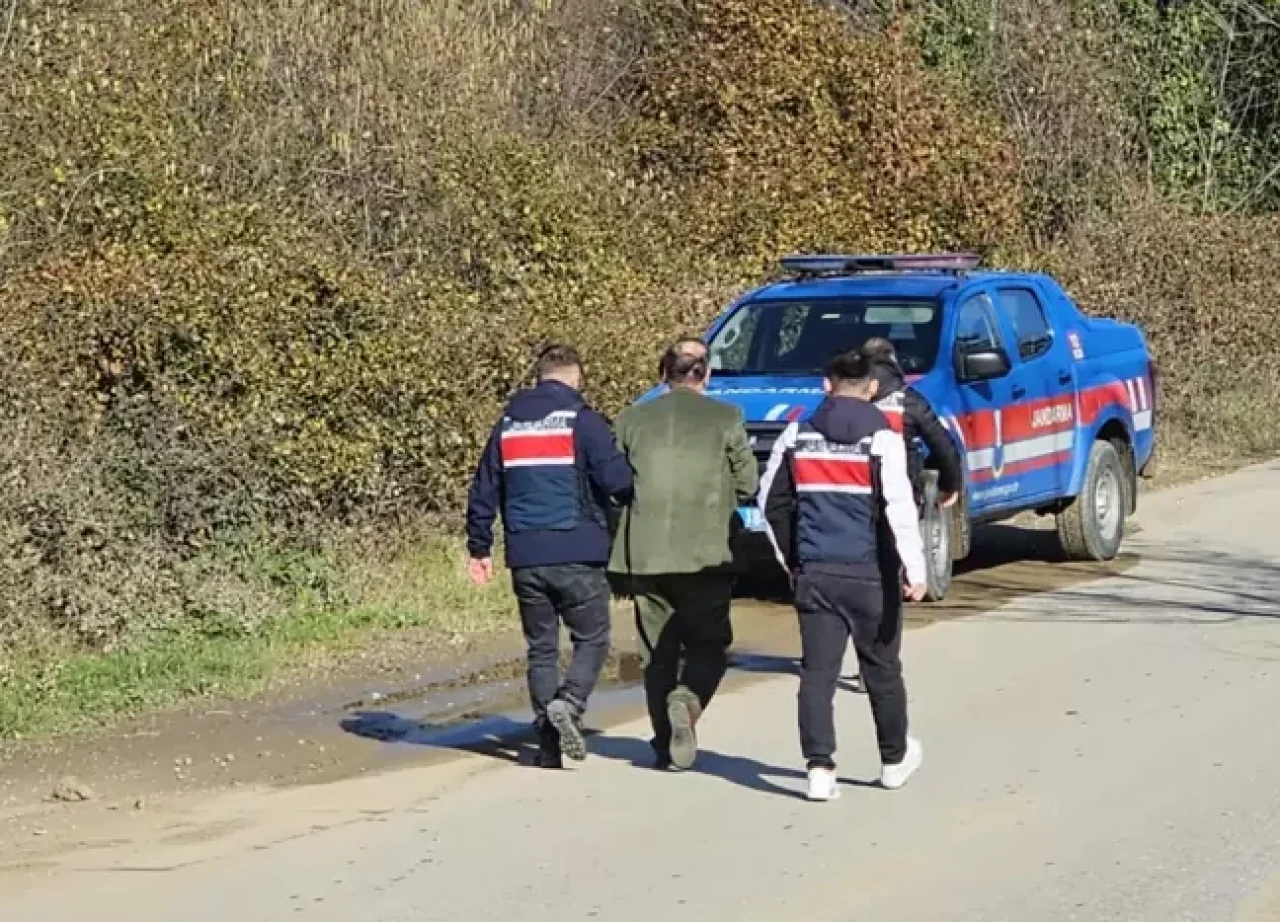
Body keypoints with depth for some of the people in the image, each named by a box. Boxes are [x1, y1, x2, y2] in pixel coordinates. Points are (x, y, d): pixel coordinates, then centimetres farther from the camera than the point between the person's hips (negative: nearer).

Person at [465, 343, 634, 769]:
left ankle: (548, 743, 7)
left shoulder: (508, 422, 12)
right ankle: (568, 703, -18)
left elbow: (484, 491, 14)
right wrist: (635, 489, 10)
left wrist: (479, 548, 21)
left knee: (541, 648, 11)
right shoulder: (581, 419, -5)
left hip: (525, 558, 5)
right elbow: (616, 479, -12)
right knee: (592, 640, 7)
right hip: (577, 554, -4)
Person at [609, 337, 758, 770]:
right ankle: (686, 701, -20)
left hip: (643, 554, 3)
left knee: (658, 654, 11)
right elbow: (747, 486, 0)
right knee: (707, 645, 7)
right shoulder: (726, 418, -1)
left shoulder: (632, 419, 5)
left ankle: (667, 746, 10)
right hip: (705, 555, -3)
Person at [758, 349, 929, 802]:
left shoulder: (798, 434, 5)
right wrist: (915, 568, -14)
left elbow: (772, 501, 11)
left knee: (818, 671, 2)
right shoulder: (881, 436, -7)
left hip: (813, 572, 2)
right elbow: (899, 506, -16)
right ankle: (895, 758, 28)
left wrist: (790, 557, 22)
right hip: (869, 572, -2)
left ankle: (819, 768, -8)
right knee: (881, 669, 13)